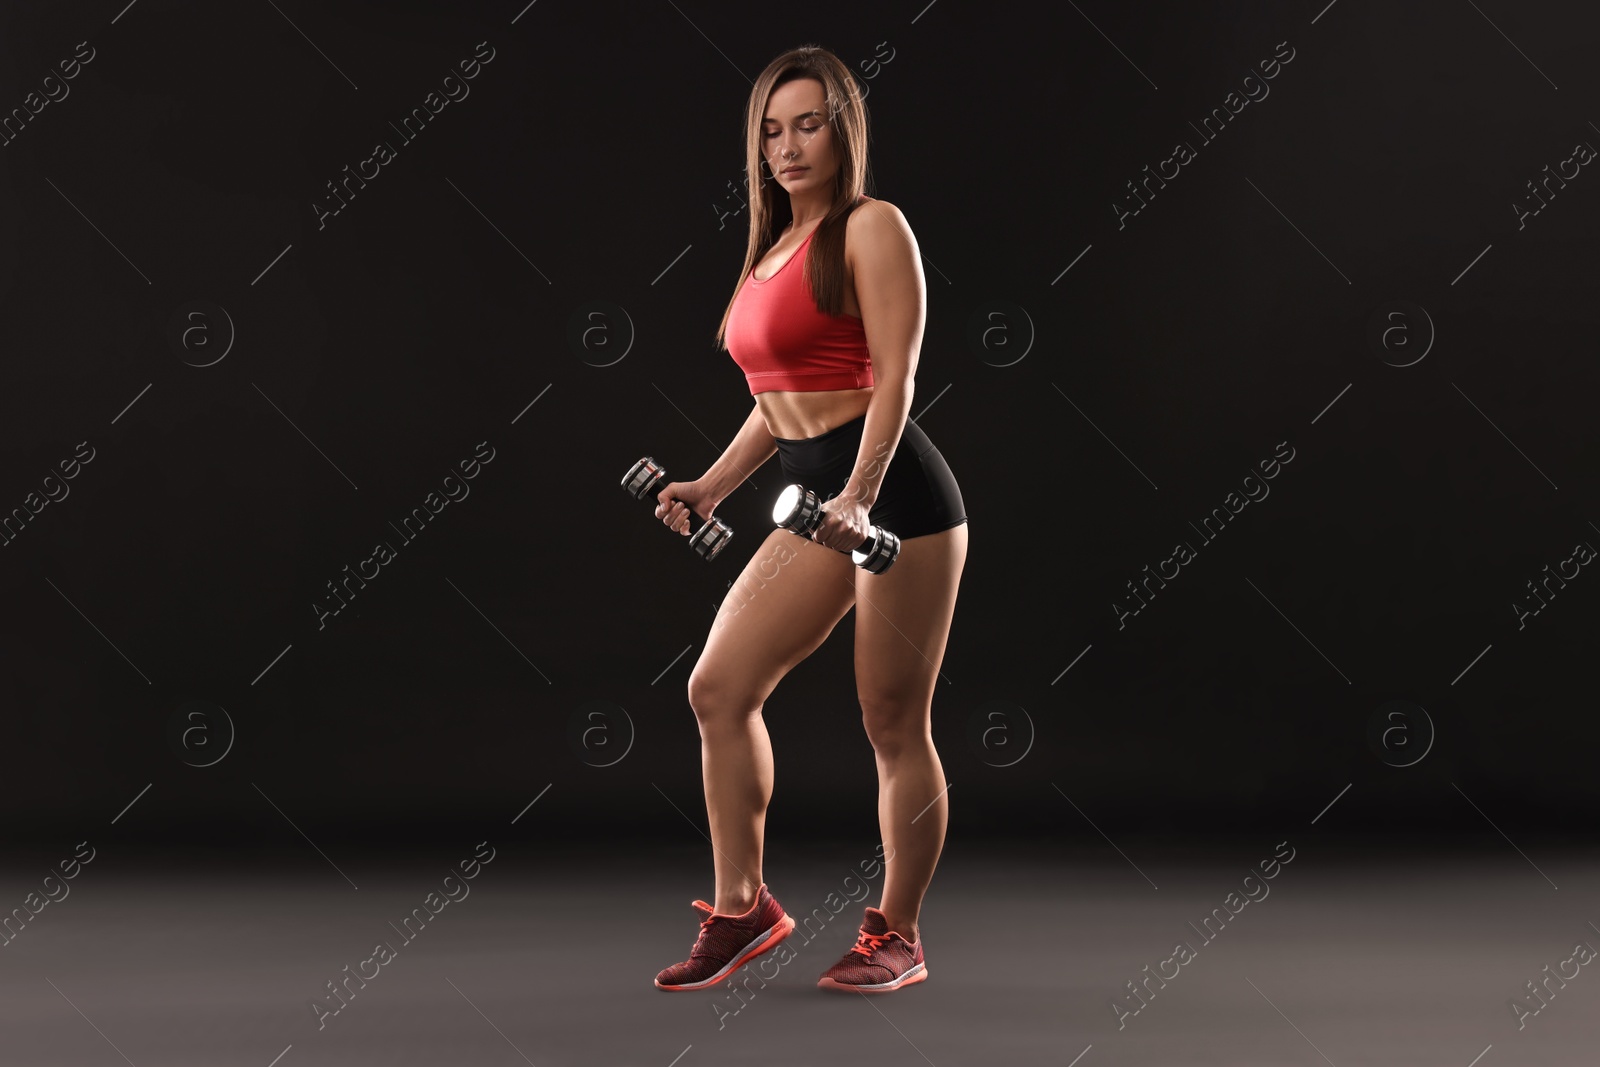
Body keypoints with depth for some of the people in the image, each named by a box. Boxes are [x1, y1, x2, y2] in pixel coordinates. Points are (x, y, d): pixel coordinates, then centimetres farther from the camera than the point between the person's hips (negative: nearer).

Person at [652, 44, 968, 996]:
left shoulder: (871, 228, -6)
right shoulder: (772, 252, 19)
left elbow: (895, 378, -14)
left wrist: (858, 495, -25)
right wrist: (712, 487, 16)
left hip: (897, 490, -8)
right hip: (820, 503, 9)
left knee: (895, 725, -2)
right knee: (719, 686, 2)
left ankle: (897, 937, 10)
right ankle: (743, 908, 11)